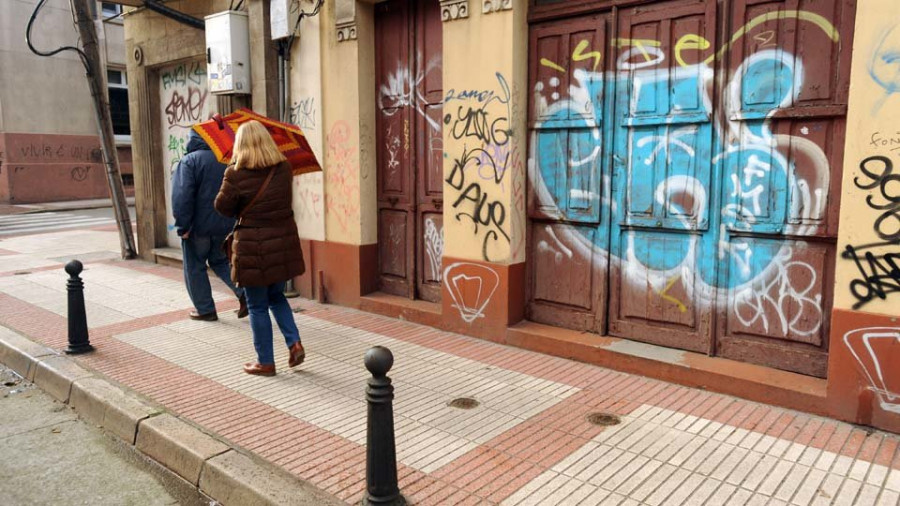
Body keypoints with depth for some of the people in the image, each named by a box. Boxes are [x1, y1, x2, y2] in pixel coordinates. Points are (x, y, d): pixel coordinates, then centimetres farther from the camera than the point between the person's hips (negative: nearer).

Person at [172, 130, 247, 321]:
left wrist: (183, 226, -16)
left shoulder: (189, 161, -10)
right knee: (220, 261, 21)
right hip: (226, 225, 5)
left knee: (194, 267, 11)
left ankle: (205, 309, 15)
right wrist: (235, 220, 14)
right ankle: (243, 290, -1)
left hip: (199, 226, -5)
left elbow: (182, 195, -20)